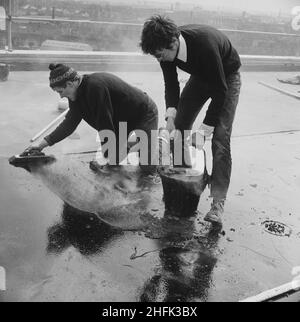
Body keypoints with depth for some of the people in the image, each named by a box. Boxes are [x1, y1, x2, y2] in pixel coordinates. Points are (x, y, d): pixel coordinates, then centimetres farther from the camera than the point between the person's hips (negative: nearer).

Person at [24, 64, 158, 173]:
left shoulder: (95, 86, -35)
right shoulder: (77, 93, -6)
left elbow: (104, 124, -30)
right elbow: (69, 124, -1)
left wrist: (109, 156, -20)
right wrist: (42, 144, -1)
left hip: (144, 113, -7)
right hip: (122, 119, 8)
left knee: (147, 168, -8)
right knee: (114, 159, 2)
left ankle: (155, 141, 19)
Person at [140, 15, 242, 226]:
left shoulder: (205, 44, -39)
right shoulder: (166, 49, -20)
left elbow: (220, 91, -34)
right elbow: (171, 83, -9)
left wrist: (204, 130, -34)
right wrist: (171, 113, -26)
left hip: (227, 77, -6)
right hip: (200, 76, 6)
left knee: (220, 138, -19)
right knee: (180, 126, -1)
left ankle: (218, 202, -17)